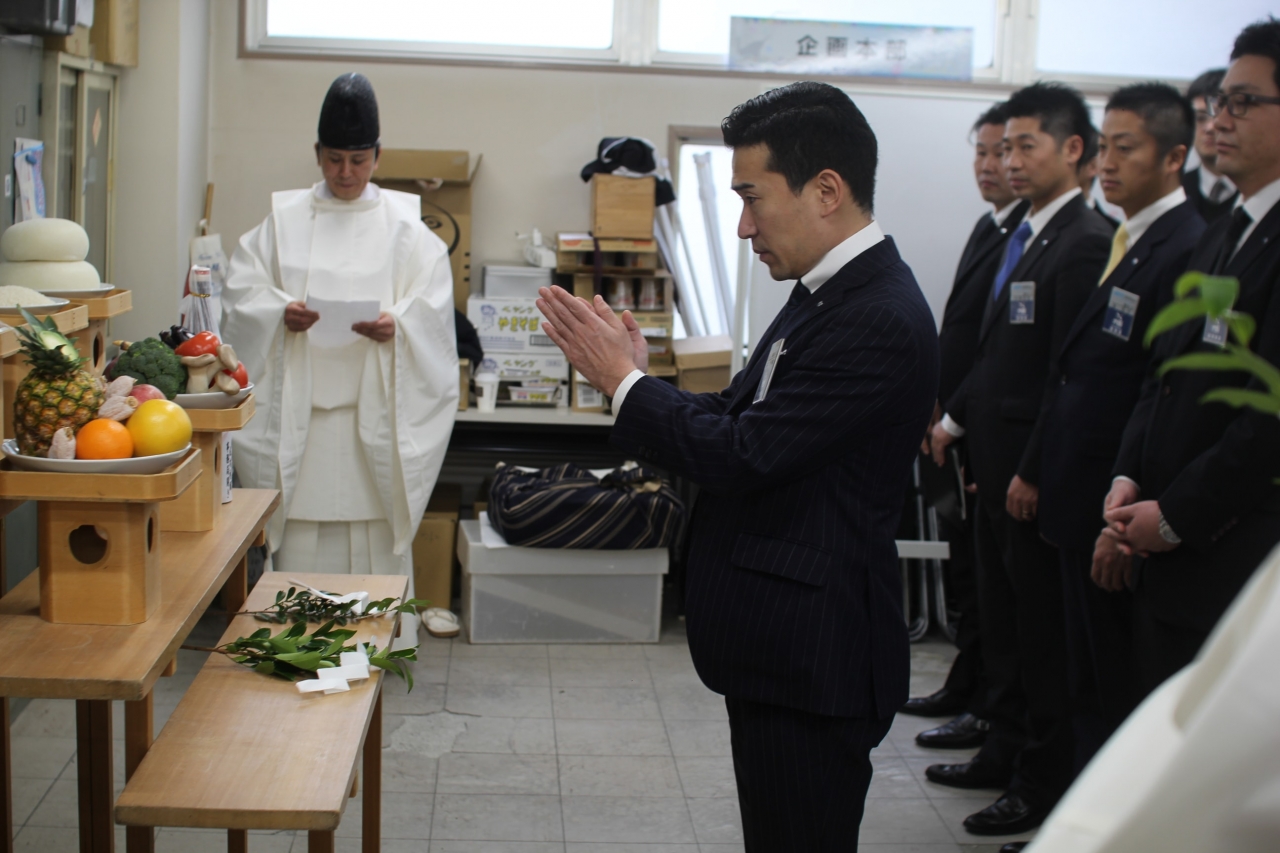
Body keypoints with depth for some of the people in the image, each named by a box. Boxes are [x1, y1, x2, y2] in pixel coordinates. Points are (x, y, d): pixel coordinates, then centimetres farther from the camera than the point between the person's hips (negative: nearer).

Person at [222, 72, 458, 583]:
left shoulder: (402, 226, 7)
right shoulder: (283, 219, 10)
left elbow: (432, 303, -1)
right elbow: (242, 291, 5)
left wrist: (396, 323, -22)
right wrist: (281, 312, -16)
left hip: (376, 407, -1)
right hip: (299, 411, 1)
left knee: (376, 538, 0)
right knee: (302, 542, 1)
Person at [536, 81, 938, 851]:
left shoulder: (879, 320, -23)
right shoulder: (829, 294, 10)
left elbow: (746, 454, -24)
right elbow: (737, 415, 10)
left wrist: (625, 381, -13)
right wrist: (636, 375, -3)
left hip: (813, 661, -10)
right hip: (778, 645, 10)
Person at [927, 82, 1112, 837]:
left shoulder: (1084, 243, -17)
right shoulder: (1026, 236, 12)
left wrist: (1034, 473, -19)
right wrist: (956, 418, 12)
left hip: (1036, 472, -9)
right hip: (995, 459, 9)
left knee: (1043, 631, 2)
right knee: (1002, 615, 18)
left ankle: (1044, 786, 14)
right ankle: (1007, 751, 32)